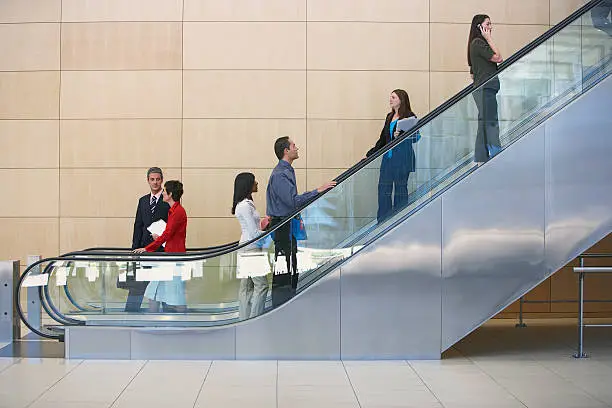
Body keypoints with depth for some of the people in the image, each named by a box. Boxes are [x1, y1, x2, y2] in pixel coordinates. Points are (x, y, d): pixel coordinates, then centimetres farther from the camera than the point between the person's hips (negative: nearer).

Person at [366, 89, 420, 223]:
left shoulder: (410, 117, -6)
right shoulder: (389, 117, 15)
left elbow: (415, 137, -9)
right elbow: (383, 139, 20)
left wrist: (401, 136, -26)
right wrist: (369, 154, 17)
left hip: (402, 159, -7)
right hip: (388, 158, 7)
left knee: (400, 189, 0)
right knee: (383, 188, 5)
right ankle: (382, 221, 11)